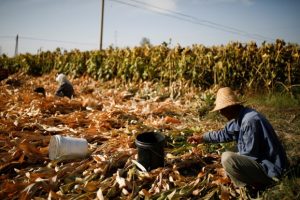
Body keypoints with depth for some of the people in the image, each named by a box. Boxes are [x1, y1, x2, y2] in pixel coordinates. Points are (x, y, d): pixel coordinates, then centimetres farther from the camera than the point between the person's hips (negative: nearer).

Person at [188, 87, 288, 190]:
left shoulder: (249, 121, -28)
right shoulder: (240, 117, 2)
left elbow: (250, 154, -24)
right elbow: (224, 133, 19)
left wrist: (231, 158, -7)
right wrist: (202, 137, 22)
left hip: (270, 168, -10)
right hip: (260, 160, 10)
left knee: (227, 158, -24)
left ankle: (256, 186, -6)